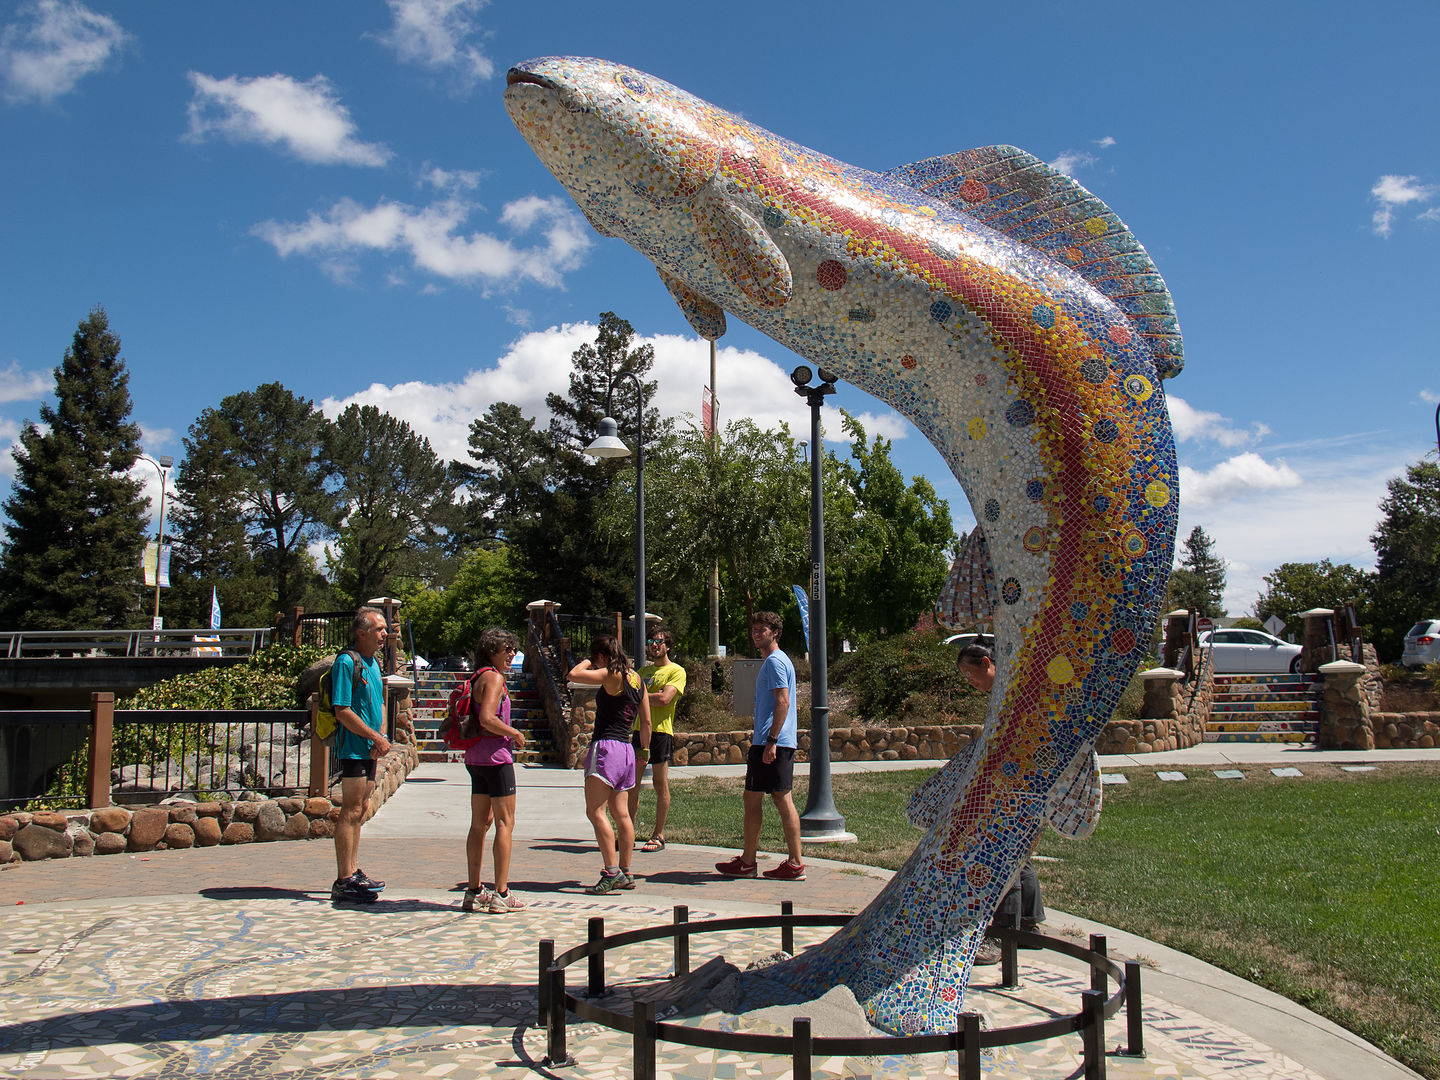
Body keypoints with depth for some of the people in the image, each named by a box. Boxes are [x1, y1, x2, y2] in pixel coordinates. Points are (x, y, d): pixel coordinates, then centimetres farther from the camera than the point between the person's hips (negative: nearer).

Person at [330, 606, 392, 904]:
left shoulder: (373, 662, 15)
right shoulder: (346, 662, -13)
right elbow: (343, 711, -18)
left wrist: (381, 737, 4)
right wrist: (376, 737, -15)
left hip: (369, 749, 9)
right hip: (352, 748, -9)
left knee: (359, 809, 13)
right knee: (351, 810, -7)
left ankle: (353, 872, 22)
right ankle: (344, 882, -3)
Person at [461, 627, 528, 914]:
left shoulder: (477, 678, 15)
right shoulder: (494, 677, -13)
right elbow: (487, 718, -24)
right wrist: (515, 733, -10)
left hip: (475, 756, 9)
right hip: (495, 754, -9)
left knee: (480, 823, 13)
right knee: (505, 823, -3)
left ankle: (474, 891, 18)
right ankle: (501, 895, -2)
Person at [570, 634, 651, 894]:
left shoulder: (612, 676, -11)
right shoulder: (636, 679, 13)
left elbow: (574, 675, -16)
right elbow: (646, 721, 16)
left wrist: (587, 662, 4)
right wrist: (645, 749, 26)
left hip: (606, 745, -9)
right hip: (626, 749, 9)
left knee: (595, 811, -9)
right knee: (621, 813, 11)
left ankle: (612, 871, -14)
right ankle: (625, 874, 15)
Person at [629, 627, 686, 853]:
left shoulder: (676, 671, -1)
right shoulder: (644, 670, 20)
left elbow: (664, 699, -15)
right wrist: (651, 696, -4)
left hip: (661, 731, -6)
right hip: (639, 730, 6)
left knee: (660, 783, 0)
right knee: (632, 781, 5)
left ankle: (658, 836, 7)